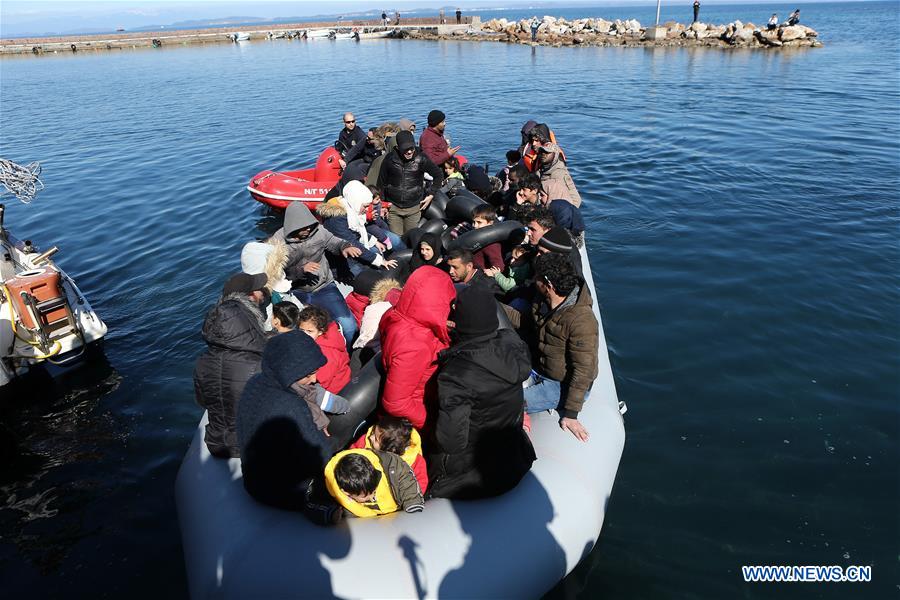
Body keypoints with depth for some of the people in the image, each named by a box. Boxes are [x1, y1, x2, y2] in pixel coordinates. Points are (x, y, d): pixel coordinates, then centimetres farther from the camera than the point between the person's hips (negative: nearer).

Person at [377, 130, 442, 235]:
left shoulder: (421, 159, -7)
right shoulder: (390, 159, -5)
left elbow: (438, 174, 8)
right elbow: (381, 182, 6)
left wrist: (431, 194, 3)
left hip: (414, 208, 0)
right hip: (393, 207, 0)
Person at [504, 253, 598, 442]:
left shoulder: (582, 321, -30)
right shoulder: (543, 301, -5)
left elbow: (583, 371, -26)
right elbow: (525, 322, 16)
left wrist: (570, 414, -22)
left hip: (562, 386, -8)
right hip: (537, 371, 8)